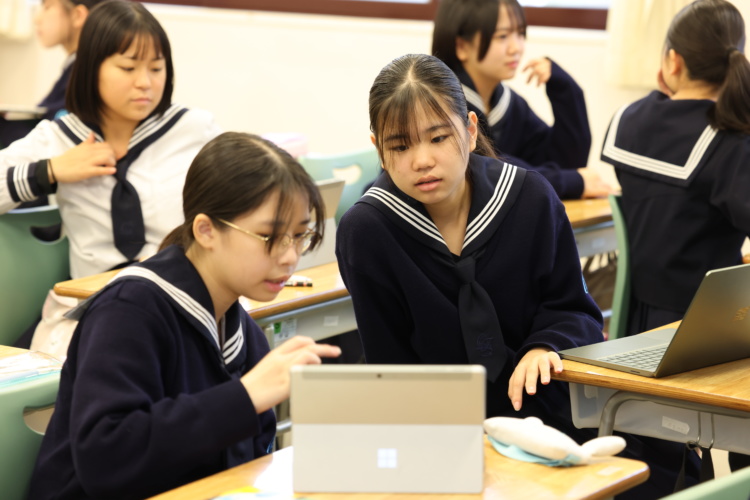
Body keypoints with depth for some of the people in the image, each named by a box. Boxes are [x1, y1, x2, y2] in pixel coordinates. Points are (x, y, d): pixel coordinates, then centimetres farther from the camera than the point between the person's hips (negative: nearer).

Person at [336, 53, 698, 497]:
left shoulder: (530, 197, -3)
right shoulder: (365, 232, -9)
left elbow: (576, 310, 6)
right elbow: (394, 369, -4)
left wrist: (545, 347, -16)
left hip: (542, 407, 3)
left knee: (666, 452, -19)